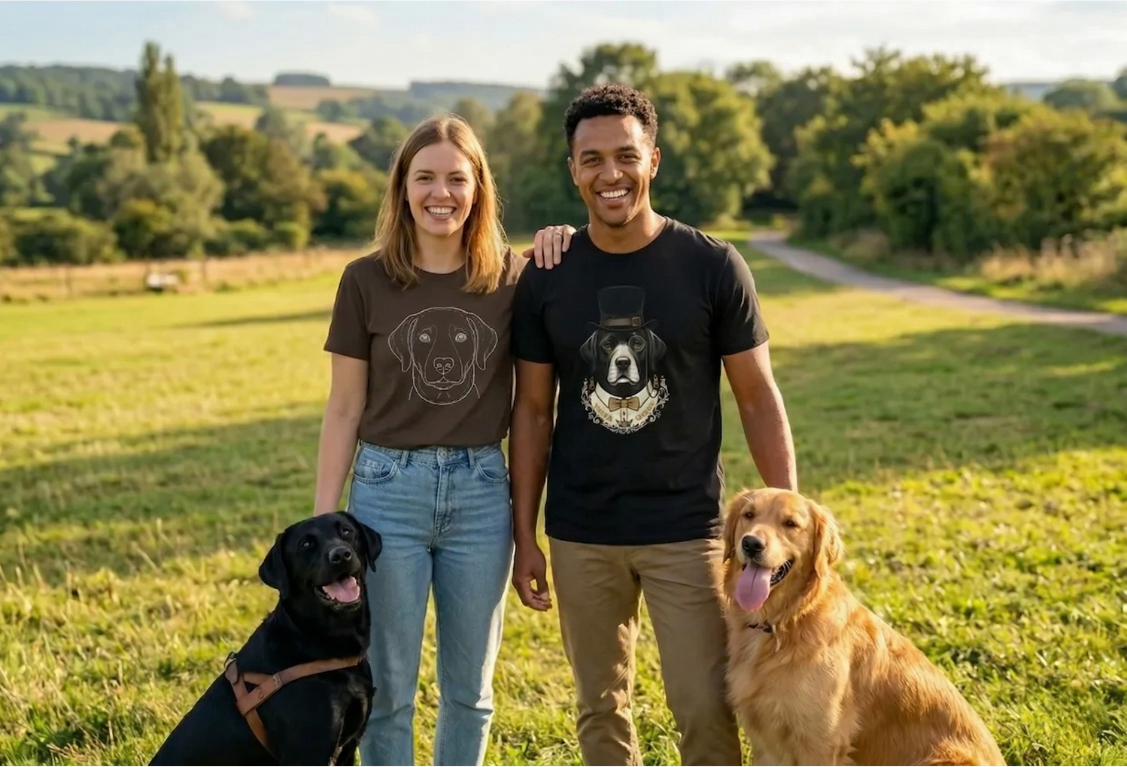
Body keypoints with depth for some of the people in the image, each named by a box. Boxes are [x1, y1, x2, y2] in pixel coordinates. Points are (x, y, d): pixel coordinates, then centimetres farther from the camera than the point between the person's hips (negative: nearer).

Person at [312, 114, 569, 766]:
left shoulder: (513, 278, 1)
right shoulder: (367, 281, -3)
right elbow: (344, 410, 1)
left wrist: (563, 260, -7)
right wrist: (323, 521, -1)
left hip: (481, 491, 2)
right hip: (389, 489, -1)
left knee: (469, 689, 14)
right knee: (389, 688, 7)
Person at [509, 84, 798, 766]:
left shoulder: (712, 266, -6)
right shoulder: (546, 279, 0)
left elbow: (759, 398, -2)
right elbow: (533, 411, 6)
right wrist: (524, 535, 4)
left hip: (687, 529, -2)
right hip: (580, 535, 2)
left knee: (705, 707, -2)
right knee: (601, 708, 13)